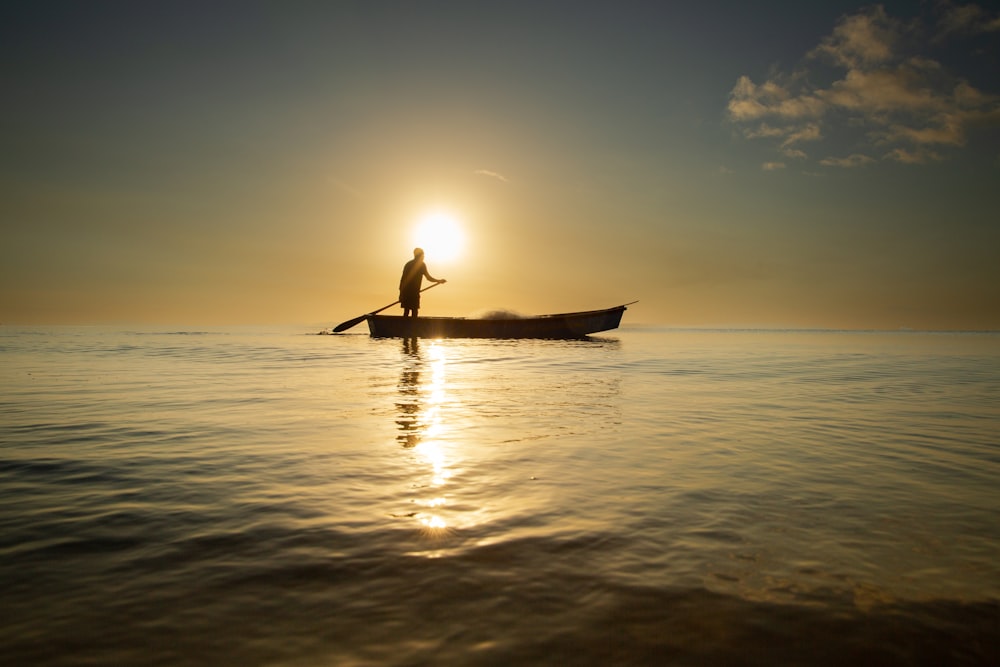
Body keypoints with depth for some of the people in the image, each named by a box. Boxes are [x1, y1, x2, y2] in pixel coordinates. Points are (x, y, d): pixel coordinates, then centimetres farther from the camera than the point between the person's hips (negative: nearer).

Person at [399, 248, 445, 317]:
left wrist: (401, 292, 15)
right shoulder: (421, 265, 0)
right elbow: (429, 277, -3)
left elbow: (402, 278, 12)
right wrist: (439, 281, 10)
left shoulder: (408, 264, 15)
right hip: (414, 292, -5)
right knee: (414, 312, -2)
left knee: (406, 311, 8)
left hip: (405, 291, 5)